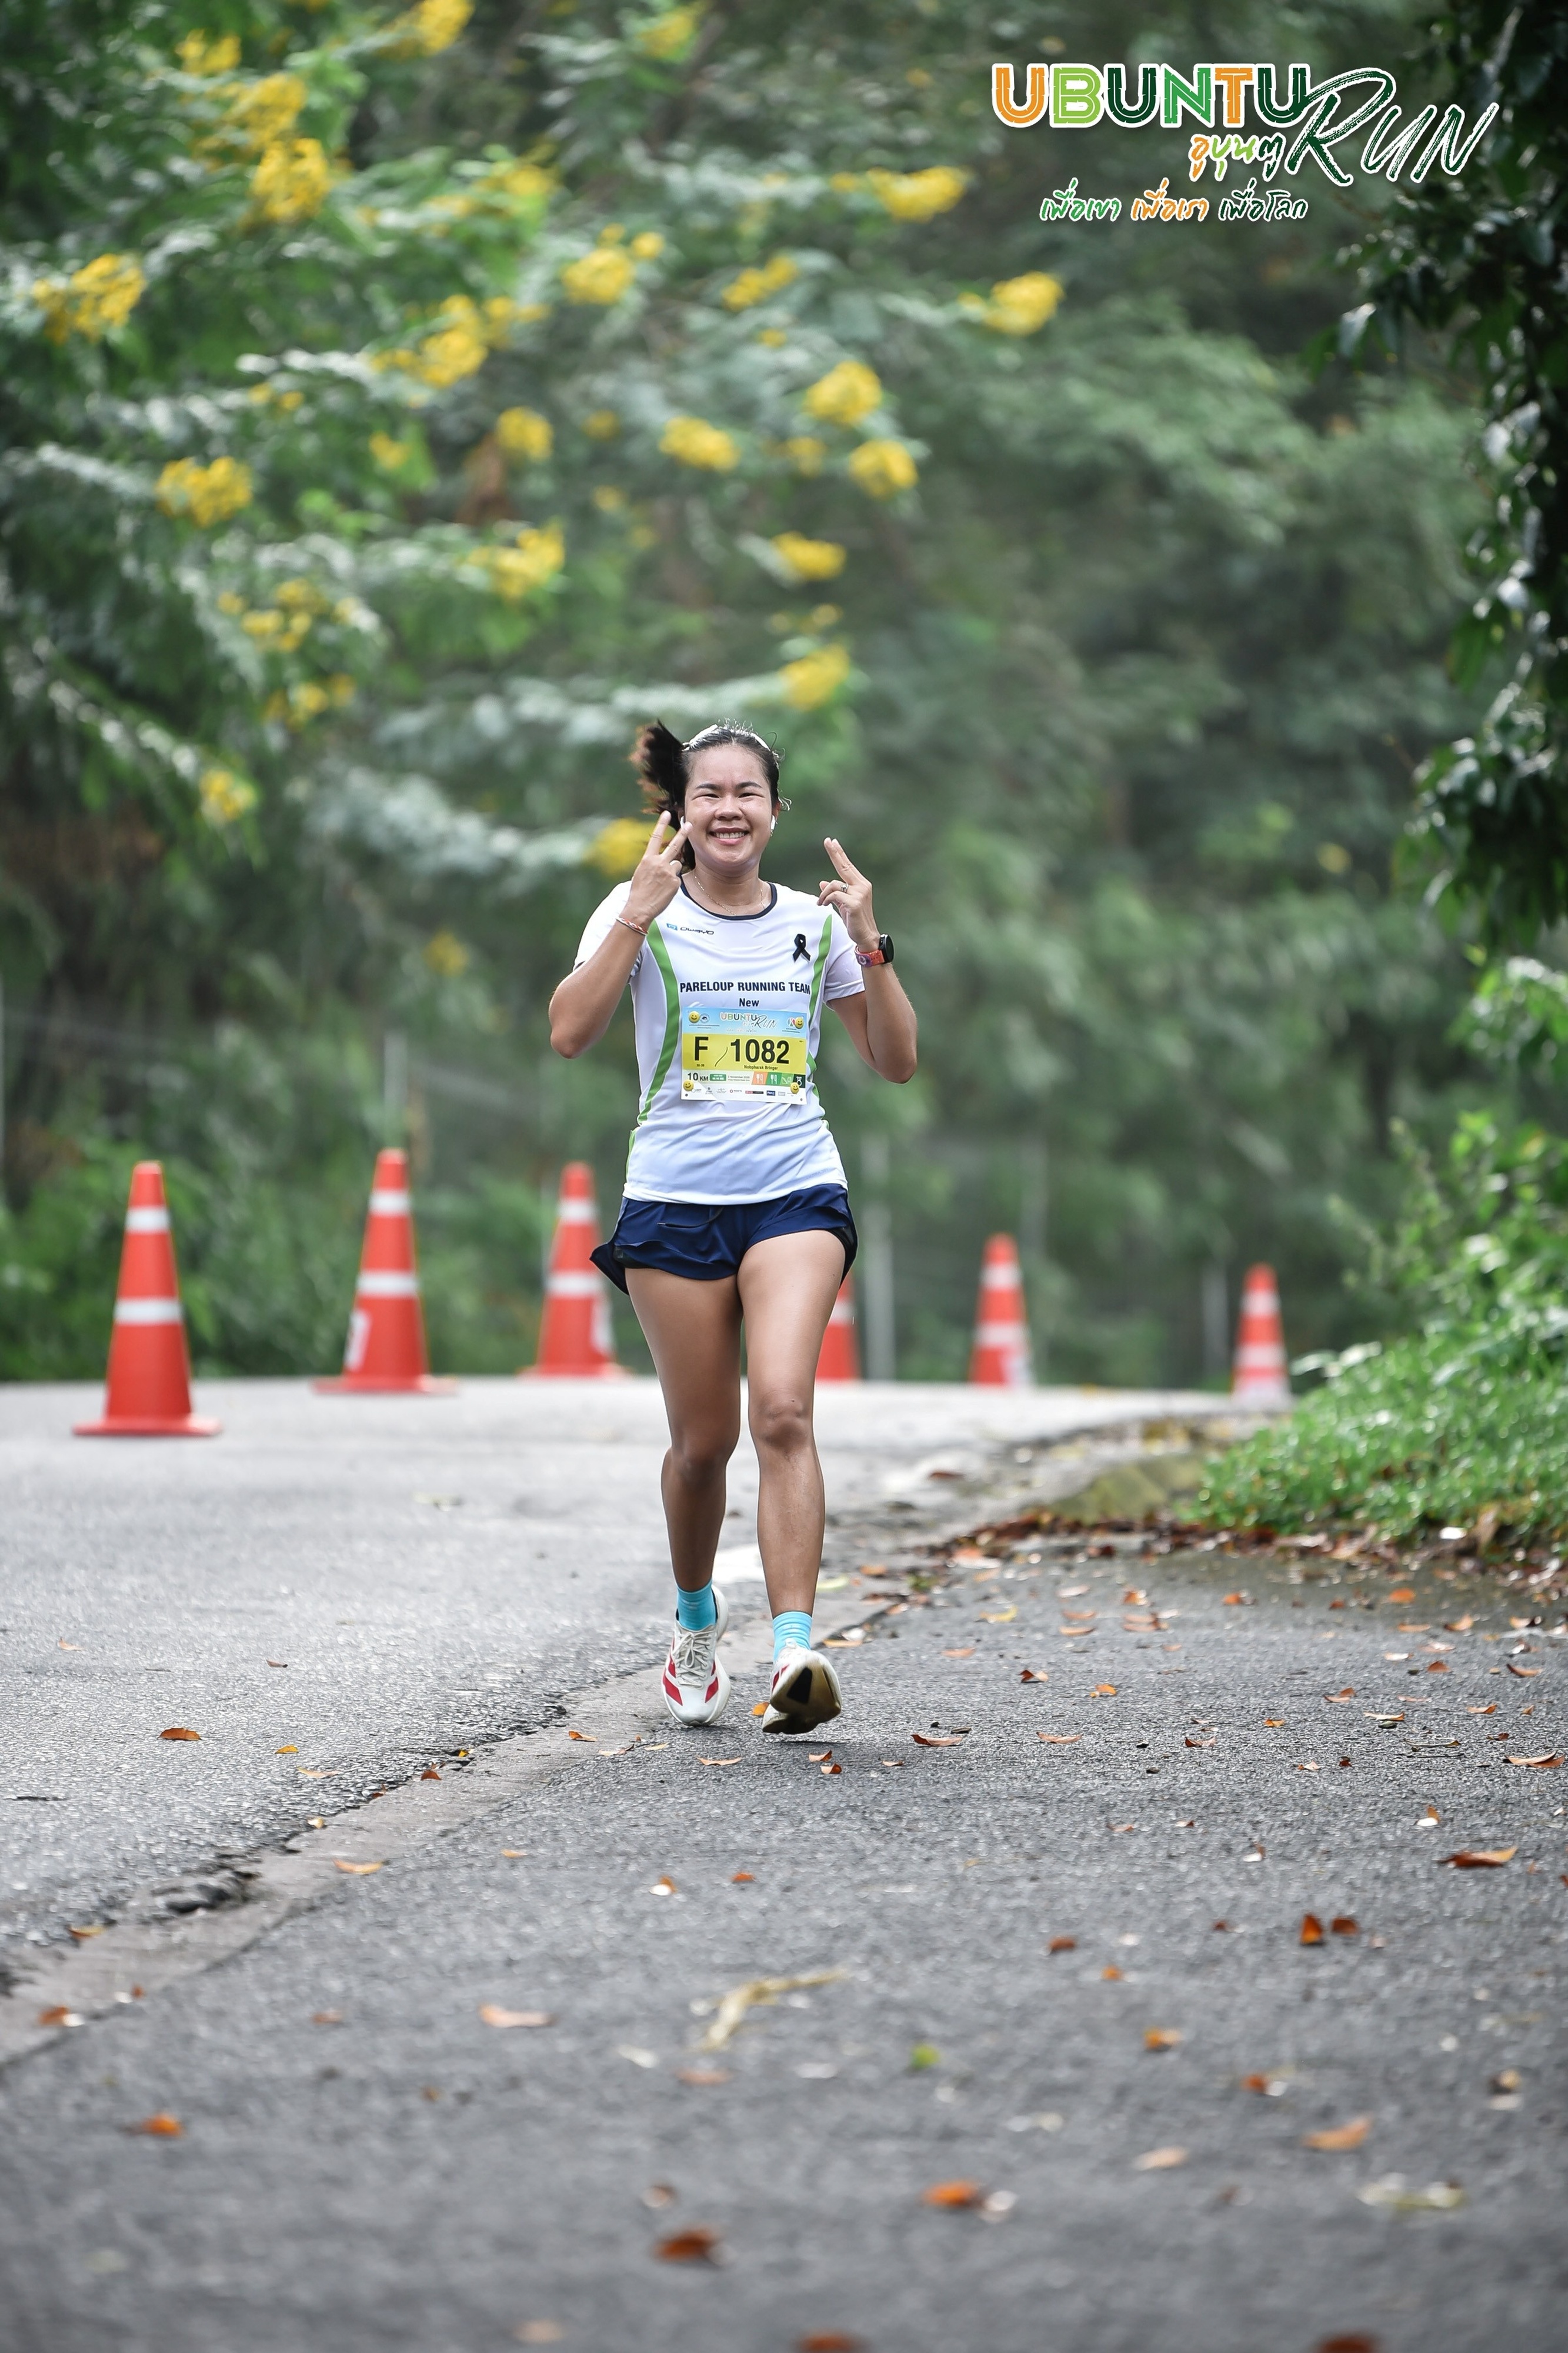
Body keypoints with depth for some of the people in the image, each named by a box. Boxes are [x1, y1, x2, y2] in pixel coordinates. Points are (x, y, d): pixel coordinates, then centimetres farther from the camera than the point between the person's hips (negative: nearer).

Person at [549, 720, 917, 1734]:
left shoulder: (815, 920, 8)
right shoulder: (644, 911, 2)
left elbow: (897, 1062, 8)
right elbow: (570, 1033, -13)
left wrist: (870, 945, -4)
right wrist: (640, 915, -19)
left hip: (796, 1192, 0)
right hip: (675, 1196, 0)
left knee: (784, 1411, -19)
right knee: (705, 1438, 5)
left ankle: (796, 1649, -25)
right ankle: (698, 1622, 32)